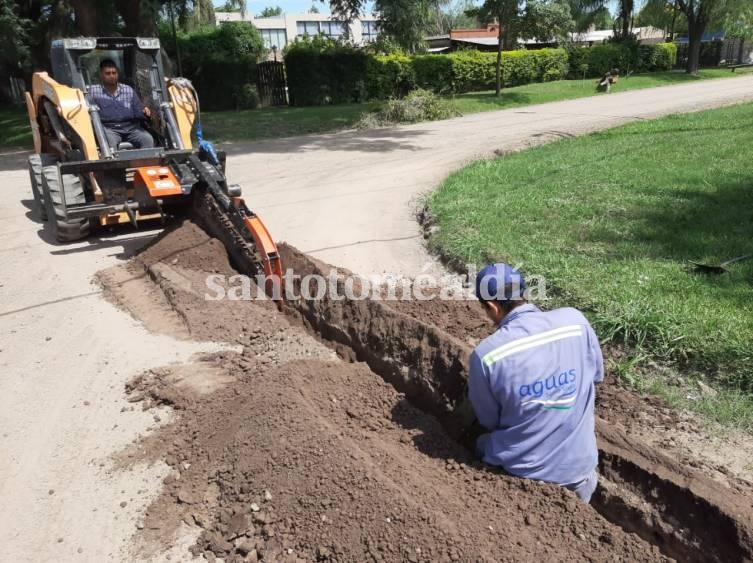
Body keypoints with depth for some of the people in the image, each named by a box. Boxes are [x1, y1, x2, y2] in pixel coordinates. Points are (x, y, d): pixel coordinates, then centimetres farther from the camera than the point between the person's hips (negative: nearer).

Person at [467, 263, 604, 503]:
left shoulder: (485, 353, -20)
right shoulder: (575, 319, -13)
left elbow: (489, 421, -4)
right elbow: (597, 375, 5)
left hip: (520, 468, -2)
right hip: (578, 463, 2)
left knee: (482, 444, 30)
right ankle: (579, 479, 19)